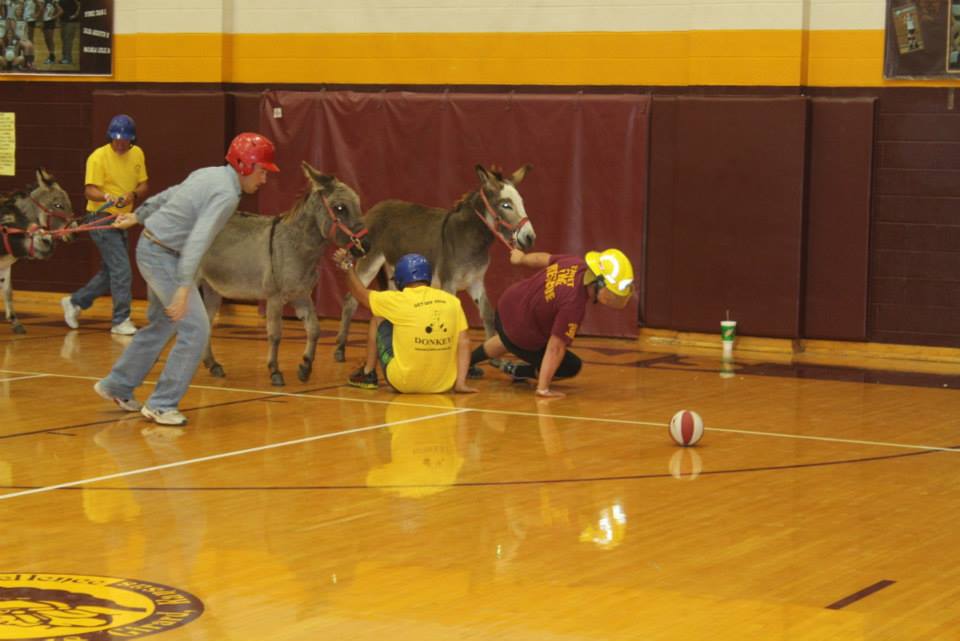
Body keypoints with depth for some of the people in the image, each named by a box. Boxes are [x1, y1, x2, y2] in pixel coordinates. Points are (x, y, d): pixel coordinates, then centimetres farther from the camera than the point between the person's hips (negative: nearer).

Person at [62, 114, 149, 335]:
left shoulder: (137, 154, 6)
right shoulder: (99, 157, -13)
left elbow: (143, 186, 7)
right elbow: (89, 190, -20)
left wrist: (133, 195, -16)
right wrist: (107, 197, -40)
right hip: (101, 218, -7)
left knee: (110, 273, 15)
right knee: (122, 270, -13)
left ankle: (75, 302, 32)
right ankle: (121, 320, -5)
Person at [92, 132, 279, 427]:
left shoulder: (208, 174, 7)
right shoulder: (226, 194, -21)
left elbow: (167, 195, 21)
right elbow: (197, 240, -32)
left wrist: (137, 216, 36)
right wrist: (183, 288, -37)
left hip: (151, 246, 10)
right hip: (162, 256, -10)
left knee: (162, 325, 22)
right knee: (195, 328, -10)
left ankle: (117, 386, 33)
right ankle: (162, 404, -4)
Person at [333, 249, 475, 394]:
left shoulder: (399, 301, -7)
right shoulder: (452, 301, 0)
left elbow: (361, 294, 9)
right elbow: (464, 343, -3)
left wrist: (348, 268, 24)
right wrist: (460, 383, -1)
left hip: (403, 383, -3)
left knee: (378, 319, 16)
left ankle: (368, 374, 25)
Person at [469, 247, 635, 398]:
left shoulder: (577, 263, -17)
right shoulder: (573, 305, -37)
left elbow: (543, 259, 4)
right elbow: (555, 347, -35)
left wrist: (522, 258, 26)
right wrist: (543, 389, -30)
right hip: (523, 338, -8)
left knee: (507, 340, 43)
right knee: (571, 366, 7)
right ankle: (519, 372, 13)